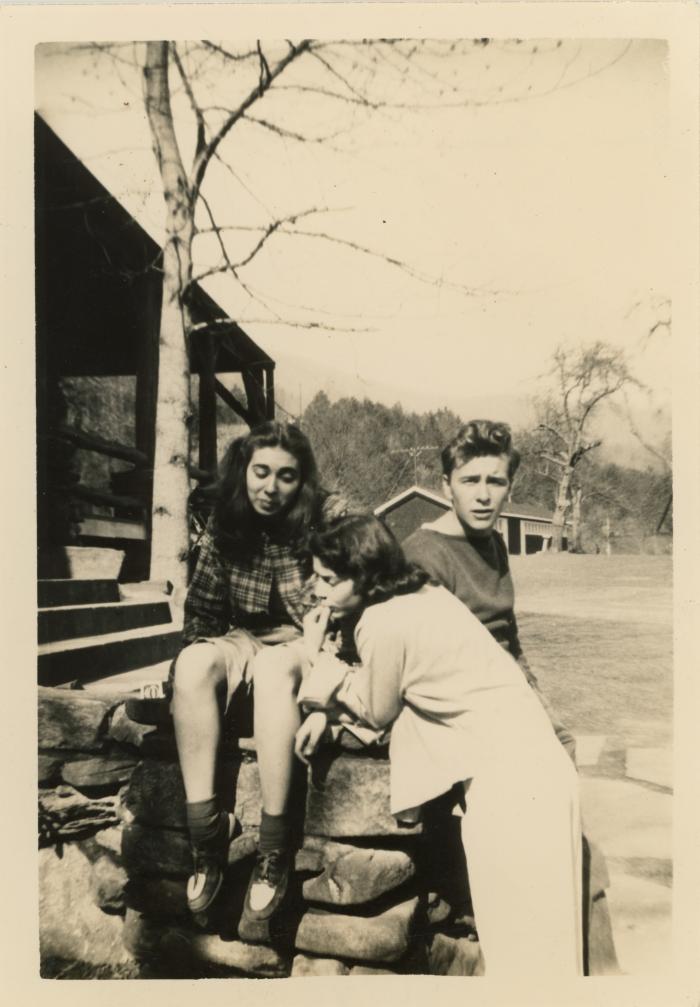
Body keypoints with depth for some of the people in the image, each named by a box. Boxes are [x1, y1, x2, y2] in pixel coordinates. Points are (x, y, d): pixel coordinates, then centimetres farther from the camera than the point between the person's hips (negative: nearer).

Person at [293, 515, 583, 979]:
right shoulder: (420, 592, 8)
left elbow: (378, 712, -2)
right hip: (527, 751, 9)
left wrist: (319, 659, 3)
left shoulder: (383, 623, -18)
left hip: (507, 771, -9)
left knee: (521, 938, 7)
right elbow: (375, 681, 18)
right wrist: (325, 709, 7)